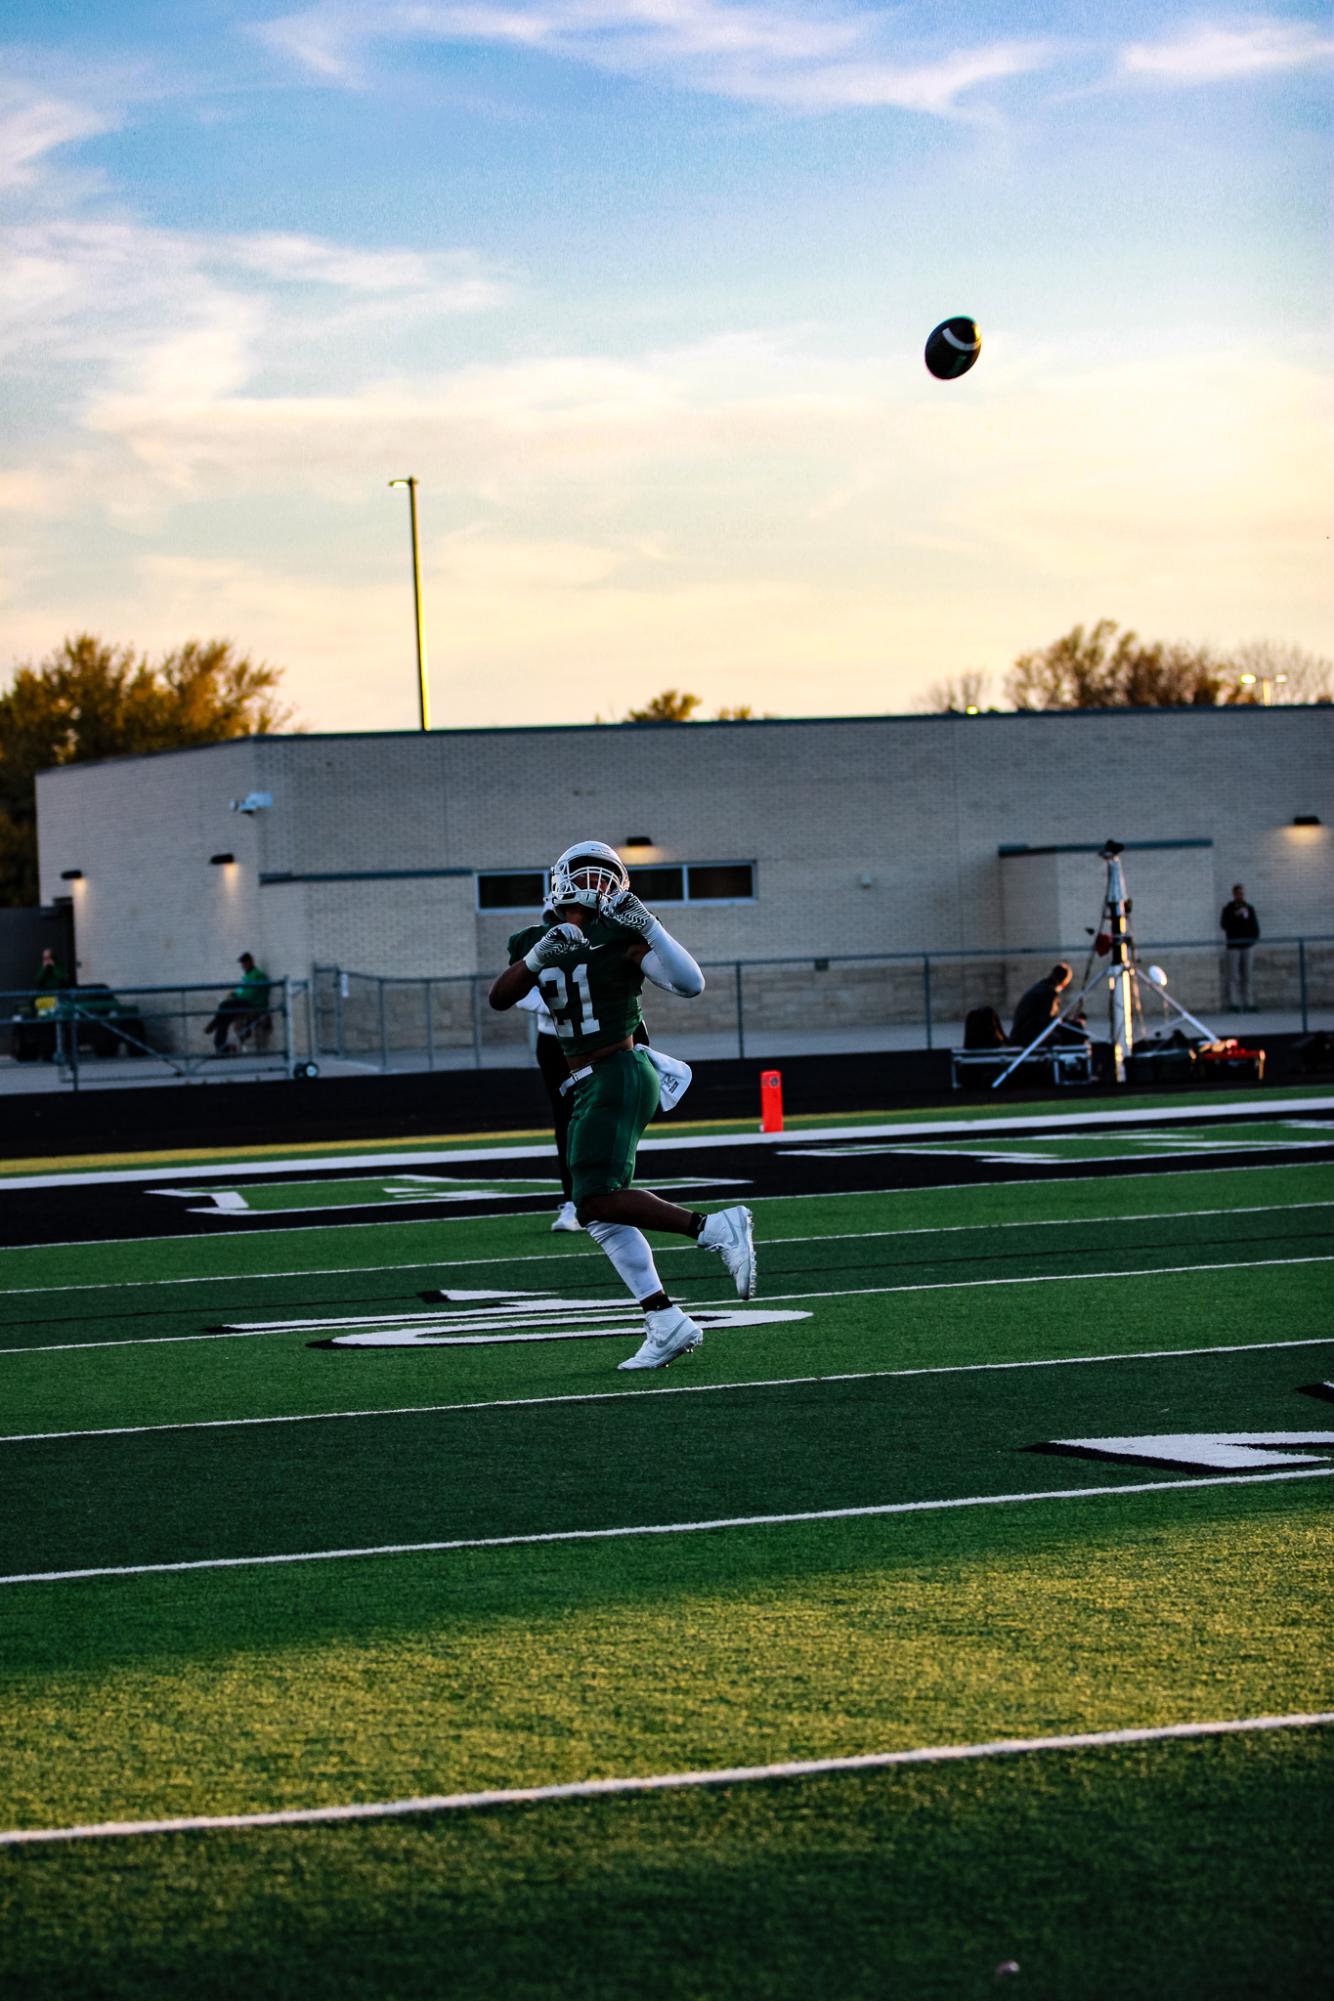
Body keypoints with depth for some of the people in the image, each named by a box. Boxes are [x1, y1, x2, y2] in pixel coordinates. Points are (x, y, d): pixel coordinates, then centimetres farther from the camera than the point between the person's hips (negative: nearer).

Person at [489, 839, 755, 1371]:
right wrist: (537, 957, -19)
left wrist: (645, 924, -22)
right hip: (588, 1086, 8)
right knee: (601, 1213, 7)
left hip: (619, 1077, -8)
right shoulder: (538, 942, 12)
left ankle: (716, 1228, -18)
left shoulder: (622, 937, -5)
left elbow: (690, 984, -15)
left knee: (597, 1204, -19)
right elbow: (499, 998, -3)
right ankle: (667, 1325, 9)